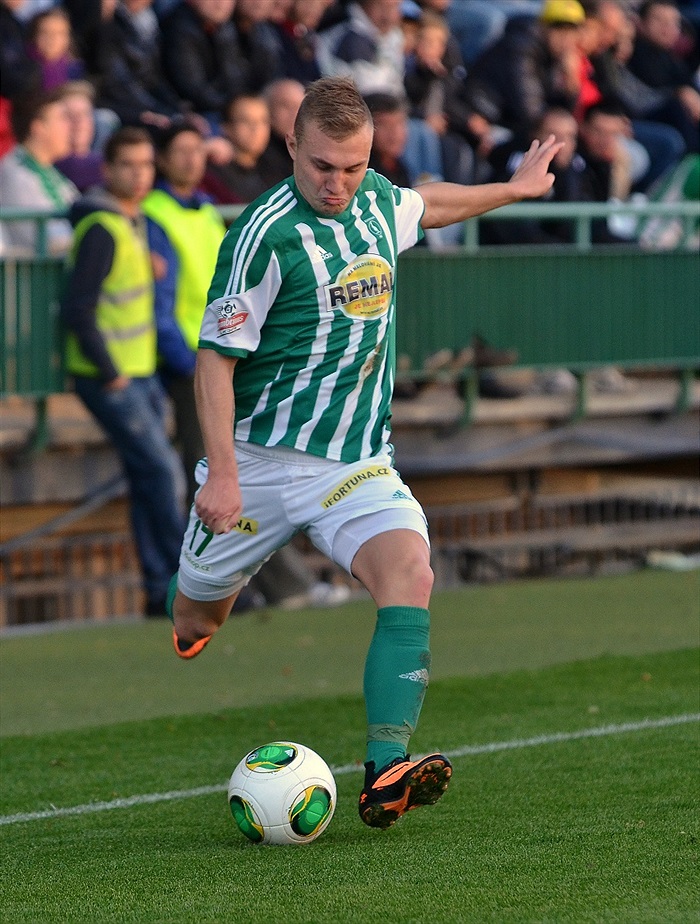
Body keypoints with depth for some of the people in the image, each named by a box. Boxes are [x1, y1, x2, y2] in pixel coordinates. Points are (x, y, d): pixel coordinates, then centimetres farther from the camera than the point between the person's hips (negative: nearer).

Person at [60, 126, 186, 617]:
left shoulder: (135, 220, 12)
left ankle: (162, 591, 11)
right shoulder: (102, 229, -17)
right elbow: (78, 310, -23)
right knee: (159, 470, -9)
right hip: (108, 377, -9)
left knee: (150, 476, 8)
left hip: (138, 372, 9)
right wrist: (110, 373, -17)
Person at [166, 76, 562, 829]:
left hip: (358, 463, 4)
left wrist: (515, 188, 42)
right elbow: (216, 356, -15)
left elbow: (424, 205, 30)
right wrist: (222, 472, -23)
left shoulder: (374, 201, 4)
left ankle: (386, 772, -32)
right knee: (196, 618, 10)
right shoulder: (265, 235, -17)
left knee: (410, 575, -23)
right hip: (261, 461, -4)